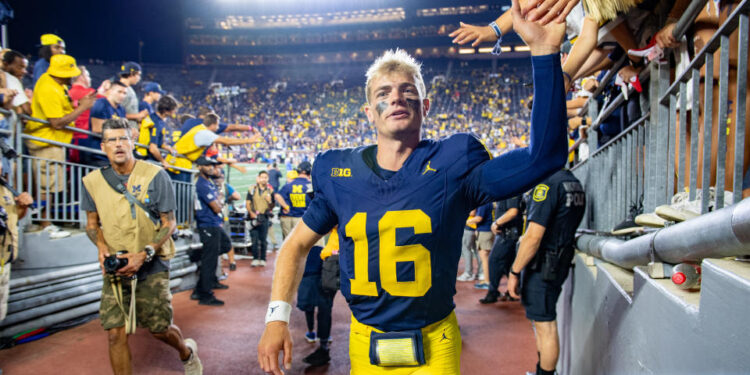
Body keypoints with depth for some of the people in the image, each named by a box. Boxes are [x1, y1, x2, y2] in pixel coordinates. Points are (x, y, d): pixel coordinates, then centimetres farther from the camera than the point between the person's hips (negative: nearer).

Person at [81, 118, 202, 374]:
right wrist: (102, 246, -8)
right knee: (116, 333, -4)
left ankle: (187, 352, 38)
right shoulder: (93, 181, 1)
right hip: (115, 268, 3)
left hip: (151, 266, -3)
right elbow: (92, 223, 13)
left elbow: (169, 223, -7)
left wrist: (144, 255, -19)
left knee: (159, 329, 5)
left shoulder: (155, 176, -9)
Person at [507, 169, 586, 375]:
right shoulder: (576, 184, 10)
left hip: (541, 266, -10)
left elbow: (533, 237, -24)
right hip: (562, 263, 10)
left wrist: (514, 272, -17)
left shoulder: (549, 183, -20)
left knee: (545, 325, 1)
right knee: (543, 321, 21)